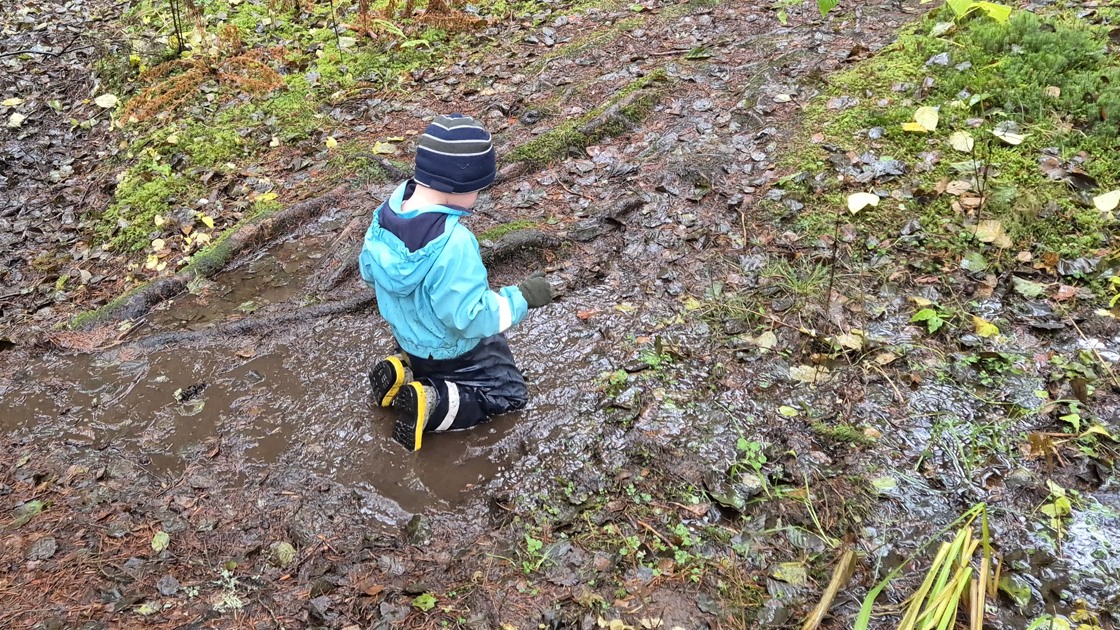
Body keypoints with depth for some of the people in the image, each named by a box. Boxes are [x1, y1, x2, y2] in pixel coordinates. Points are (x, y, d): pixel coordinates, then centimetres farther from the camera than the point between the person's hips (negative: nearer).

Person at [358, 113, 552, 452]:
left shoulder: (389, 210, -13)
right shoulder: (453, 244, -38)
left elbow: (369, 270, 3)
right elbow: (470, 317, -32)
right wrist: (522, 297, -21)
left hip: (406, 336, 8)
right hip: (452, 351, -8)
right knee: (509, 395, 10)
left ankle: (403, 371, 10)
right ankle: (432, 404, -10)